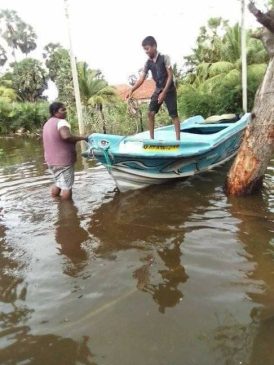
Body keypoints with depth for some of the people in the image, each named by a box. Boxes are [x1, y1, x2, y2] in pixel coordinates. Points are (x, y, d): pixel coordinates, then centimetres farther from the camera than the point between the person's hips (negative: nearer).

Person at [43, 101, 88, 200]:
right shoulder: (61, 122, -16)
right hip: (63, 161, -9)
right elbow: (66, 136, -35)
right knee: (67, 187, 2)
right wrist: (82, 138, -24)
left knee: (57, 184, 24)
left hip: (51, 160, 9)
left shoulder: (47, 124, 14)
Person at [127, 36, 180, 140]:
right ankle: (151, 138, 3)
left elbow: (170, 76, -15)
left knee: (173, 115, -5)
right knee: (150, 113, -5)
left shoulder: (164, 58, -13)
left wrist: (164, 92, -22)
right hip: (158, 89, 5)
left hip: (169, 89, -5)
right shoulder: (148, 63, 1)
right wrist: (132, 90, -19)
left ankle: (178, 139, -3)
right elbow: (141, 79, -4)